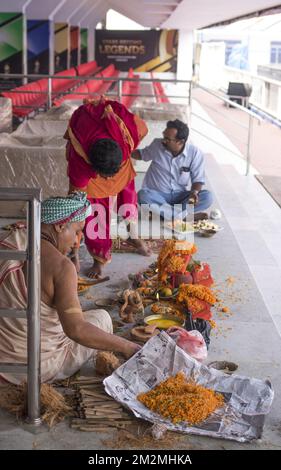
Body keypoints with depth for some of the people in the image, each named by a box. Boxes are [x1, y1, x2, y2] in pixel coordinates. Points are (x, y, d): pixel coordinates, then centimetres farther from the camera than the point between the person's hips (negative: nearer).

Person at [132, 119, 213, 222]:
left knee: (207, 197, -26)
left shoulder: (195, 153, -10)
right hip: (157, 195, 0)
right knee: (143, 195, -35)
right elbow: (142, 155, 13)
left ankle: (160, 212, -30)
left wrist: (194, 192, -26)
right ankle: (186, 216, -33)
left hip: (180, 197, 0)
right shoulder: (157, 145, -6)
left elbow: (198, 179, -4)